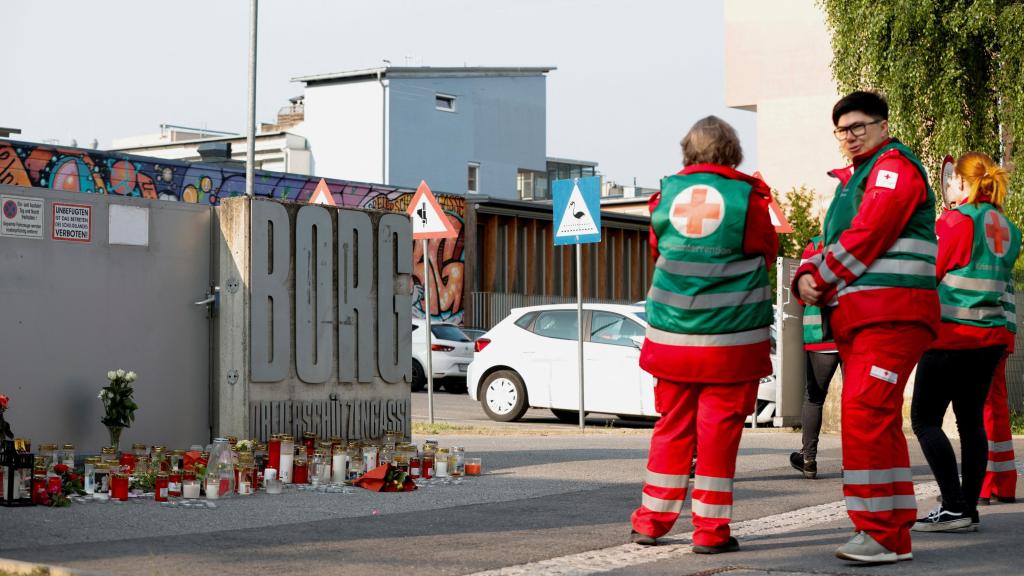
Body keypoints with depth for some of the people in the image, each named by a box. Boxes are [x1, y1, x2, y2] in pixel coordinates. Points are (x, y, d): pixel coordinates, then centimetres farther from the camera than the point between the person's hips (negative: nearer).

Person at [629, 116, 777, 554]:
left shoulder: (666, 194, 2)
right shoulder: (747, 197, -8)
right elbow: (767, 251, 7)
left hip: (672, 333, 4)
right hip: (731, 337, -4)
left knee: (672, 425, 13)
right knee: (719, 428, 1)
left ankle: (652, 519, 18)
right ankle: (711, 529, 3)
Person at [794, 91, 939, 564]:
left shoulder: (893, 166, -5)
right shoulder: (853, 179, 26)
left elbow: (866, 237, -16)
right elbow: (833, 243, 21)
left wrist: (820, 278, -6)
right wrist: (806, 276, 0)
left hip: (889, 313, -10)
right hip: (857, 318, 10)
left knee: (865, 418, -17)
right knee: (880, 425, 12)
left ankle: (880, 533, -15)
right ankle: (895, 535, 18)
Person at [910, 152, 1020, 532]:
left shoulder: (956, 220, -11)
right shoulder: (1007, 229, 12)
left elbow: (928, 272, -9)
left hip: (953, 334, -8)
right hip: (991, 336, 8)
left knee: (925, 418, -4)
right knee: (971, 419, 11)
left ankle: (954, 508, -10)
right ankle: (970, 508, 12)